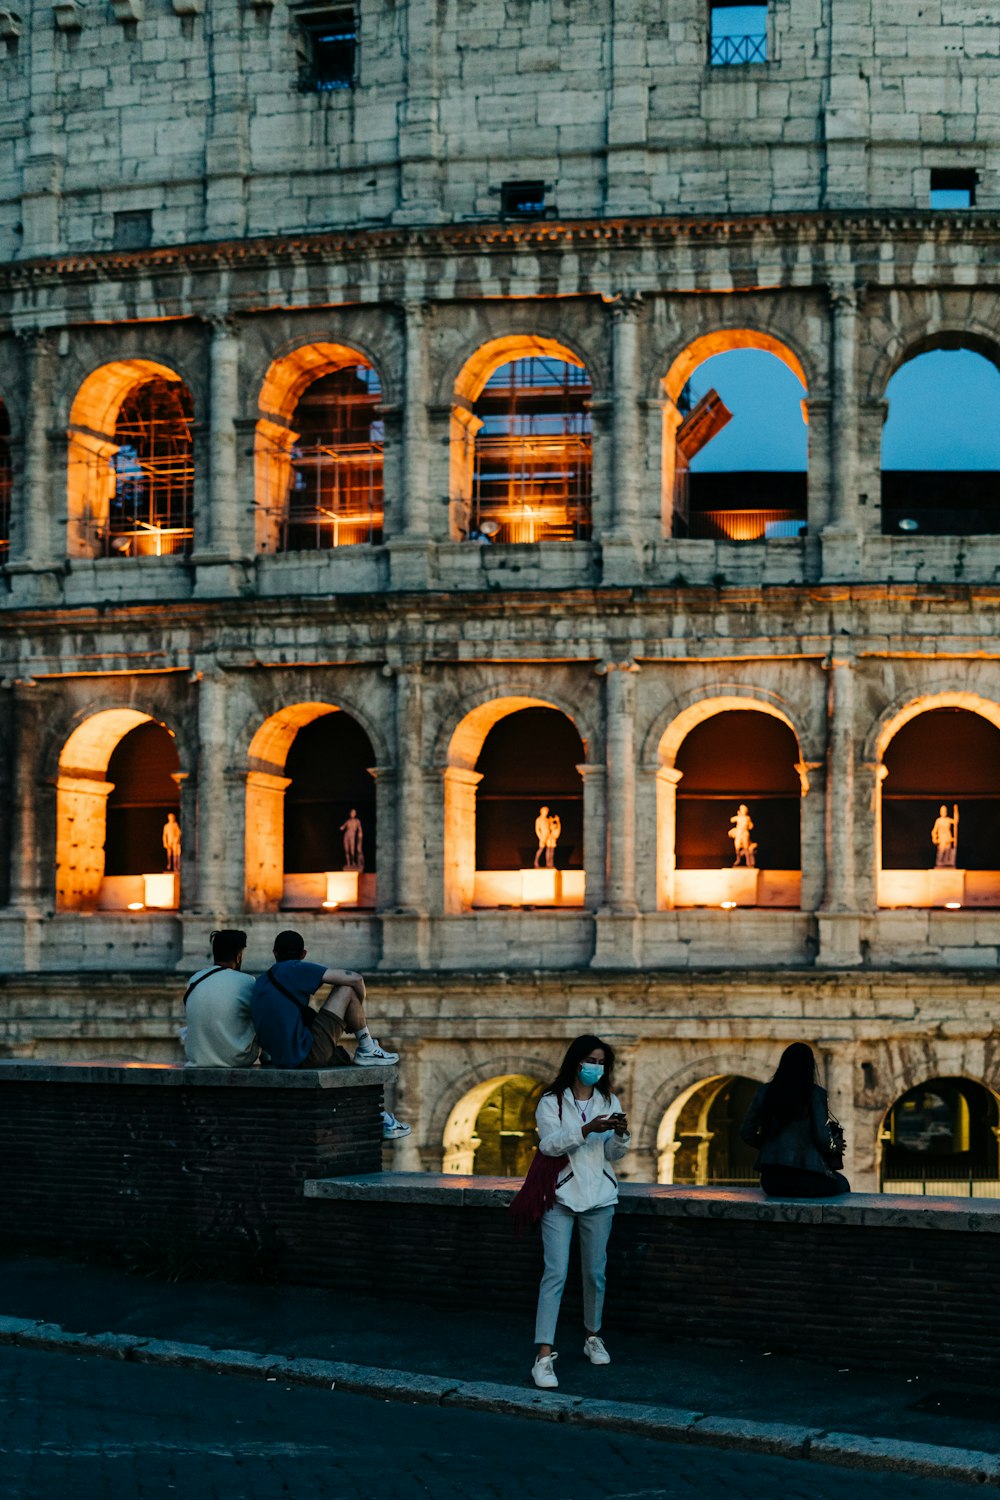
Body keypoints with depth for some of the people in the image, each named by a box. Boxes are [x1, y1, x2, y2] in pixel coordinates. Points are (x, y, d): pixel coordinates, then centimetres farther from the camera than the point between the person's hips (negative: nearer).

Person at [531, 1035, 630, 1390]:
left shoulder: (608, 1103, 9)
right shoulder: (551, 1102, -1)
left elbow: (613, 1154, 4)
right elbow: (549, 1144, -15)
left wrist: (620, 1135, -18)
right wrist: (587, 1130, -28)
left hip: (598, 1197, 4)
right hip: (560, 1196, -4)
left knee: (595, 1272, 10)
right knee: (555, 1273, -12)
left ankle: (593, 1337, 30)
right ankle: (544, 1355, -16)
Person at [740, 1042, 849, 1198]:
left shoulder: (764, 1091, 5)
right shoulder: (815, 1094, -6)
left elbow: (747, 1133, 8)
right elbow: (822, 1137, -11)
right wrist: (833, 1150, 11)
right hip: (806, 1178, -4)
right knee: (842, 1184, 30)